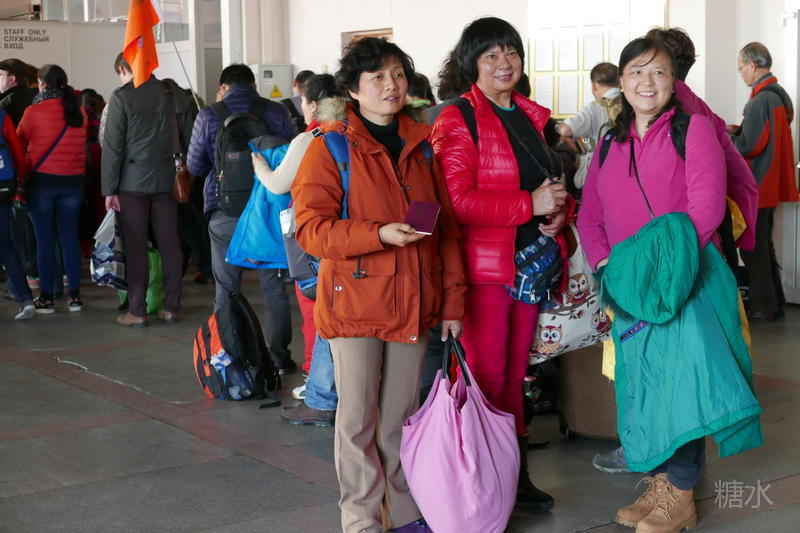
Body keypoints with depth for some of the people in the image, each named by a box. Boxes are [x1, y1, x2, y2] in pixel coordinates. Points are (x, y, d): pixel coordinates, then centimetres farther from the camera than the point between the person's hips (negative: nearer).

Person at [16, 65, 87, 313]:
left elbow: (19, 143, 2)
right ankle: (74, 296, 10)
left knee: (45, 240, 3)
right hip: (73, 181, 3)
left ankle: (46, 298, 7)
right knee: (70, 239, 8)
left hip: (42, 180, -3)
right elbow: (82, 142, 7)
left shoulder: (33, 112, -9)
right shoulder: (78, 112, 2)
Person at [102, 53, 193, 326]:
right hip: (166, 181, 4)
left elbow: (112, 146, -9)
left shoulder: (122, 97, -8)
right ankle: (171, 307, 13)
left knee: (136, 247, 2)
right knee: (170, 244, 8)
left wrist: (109, 189, -6)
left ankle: (137, 311, 5)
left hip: (133, 182, -4)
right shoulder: (176, 95, 5)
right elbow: (189, 139, 8)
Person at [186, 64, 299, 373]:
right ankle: (280, 358, 13)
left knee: (226, 290, 8)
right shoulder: (276, 113, -2)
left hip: (225, 214, -1)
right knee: (274, 287, 8)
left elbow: (195, 166, 4)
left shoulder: (208, 117, -2)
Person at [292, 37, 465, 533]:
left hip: (413, 302, 4)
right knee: (358, 416, 4)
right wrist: (379, 234, -24)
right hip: (354, 301, -4)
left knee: (402, 414, 14)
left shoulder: (423, 145, 10)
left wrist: (453, 301, 5)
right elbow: (311, 228, -12)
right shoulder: (330, 147, -4)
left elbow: (448, 228, 10)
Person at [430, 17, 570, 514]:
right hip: (484, 266, -7)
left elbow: (552, 181, 23)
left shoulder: (533, 117, 15)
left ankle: (517, 476, 23)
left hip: (530, 263, 7)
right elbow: (460, 202, -16)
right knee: (486, 378, -2)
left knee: (515, 375, 14)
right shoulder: (459, 121, -7)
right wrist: (530, 204, -19)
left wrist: (559, 210, 1)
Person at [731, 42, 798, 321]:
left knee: (753, 248, -1)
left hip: (756, 187, -10)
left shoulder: (761, 100, -20)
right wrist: (738, 131, 11)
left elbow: (748, 146, -22)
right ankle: (774, 302, 23)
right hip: (772, 183, 10)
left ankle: (763, 306, 4)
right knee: (764, 245, 17)